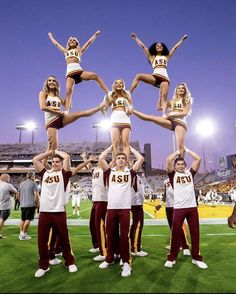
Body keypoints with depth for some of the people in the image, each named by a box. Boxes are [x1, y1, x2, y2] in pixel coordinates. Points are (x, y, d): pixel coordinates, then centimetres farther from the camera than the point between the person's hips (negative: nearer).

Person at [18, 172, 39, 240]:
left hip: (22, 205, 6)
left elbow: (18, 195, 18)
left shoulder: (22, 184, 13)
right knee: (28, 219, 0)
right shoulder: (33, 184, -7)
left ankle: (21, 233, 17)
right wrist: (36, 204, -3)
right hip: (31, 205, -6)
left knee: (23, 219, 16)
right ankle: (24, 235, 2)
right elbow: (36, 195, -14)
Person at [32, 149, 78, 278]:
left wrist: (56, 151, 8)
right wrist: (50, 151, 14)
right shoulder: (44, 173, 13)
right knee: (42, 240, 9)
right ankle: (43, 265, 28)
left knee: (64, 239, 9)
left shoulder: (64, 174, 3)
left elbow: (67, 157, -9)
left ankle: (70, 262, 28)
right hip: (44, 212, 3)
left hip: (59, 212, -3)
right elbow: (35, 159, 10)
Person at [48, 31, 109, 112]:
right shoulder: (65, 51, 32)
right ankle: (66, 112, -32)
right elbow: (56, 43, 44)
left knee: (95, 76, -26)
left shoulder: (79, 50, 27)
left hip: (79, 71, -1)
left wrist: (95, 34, 35)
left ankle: (109, 94, -27)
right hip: (70, 73, 1)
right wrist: (50, 36, 55)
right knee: (68, 91, -23)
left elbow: (89, 42, 31)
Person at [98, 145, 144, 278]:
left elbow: (141, 159, 0)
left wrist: (131, 148, 11)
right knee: (110, 234, 14)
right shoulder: (110, 172, 8)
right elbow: (101, 158, 1)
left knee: (124, 236, 3)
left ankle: (126, 262, 15)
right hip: (111, 208, 2)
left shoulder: (130, 172, 5)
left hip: (125, 208, -2)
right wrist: (111, 147, 10)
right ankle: (109, 258, 32)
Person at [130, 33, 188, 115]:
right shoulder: (151, 57, 25)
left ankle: (164, 115, -34)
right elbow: (143, 46, 26)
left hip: (164, 78, 1)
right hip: (154, 77, 0)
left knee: (164, 96, -21)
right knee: (138, 76, -24)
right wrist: (136, 38, 27)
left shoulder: (166, 57, 29)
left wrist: (182, 39, 40)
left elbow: (175, 47, 35)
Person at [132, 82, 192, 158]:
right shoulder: (172, 101, 27)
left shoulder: (187, 101, 18)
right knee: (151, 117, -18)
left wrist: (170, 115, -7)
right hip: (170, 121, 3)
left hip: (180, 123, -2)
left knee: (180, 146, -18)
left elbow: (185, 113, 0)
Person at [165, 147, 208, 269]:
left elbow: (198, 159, 6)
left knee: (195, 233, 9)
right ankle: (171, 258, 16)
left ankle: (196, 258, 24)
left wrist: (186, 150, 13)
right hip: (178, 208, -2)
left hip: (192, 207, 3)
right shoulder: (173, 175, 4)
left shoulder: (190, 173, 11)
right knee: (176, 233, 3)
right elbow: (168, 160, -8)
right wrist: (178, 152, 6)